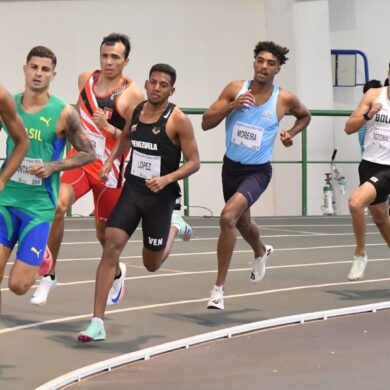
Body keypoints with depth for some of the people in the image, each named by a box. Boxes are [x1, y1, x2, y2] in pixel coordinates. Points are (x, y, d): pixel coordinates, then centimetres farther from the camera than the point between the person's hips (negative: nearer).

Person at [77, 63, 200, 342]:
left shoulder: (178, 120, -14)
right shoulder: (135, 111, 1)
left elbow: (194, 162, -11)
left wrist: (166, 179, -25)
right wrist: (111, 160, 8)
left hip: (160, 196, -3)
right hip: (132, 190, 3)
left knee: (152, 264, 11)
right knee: (111, 247, -15)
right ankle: (97, 323, -15)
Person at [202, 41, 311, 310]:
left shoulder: (285, 99, -9)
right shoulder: (235, 89, -8)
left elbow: (305, 116, 14)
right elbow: (206, 123, -11)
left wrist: (291, 133, -4)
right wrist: (231, 105, -24)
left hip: (258, 171, -4)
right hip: (231, 166, 4)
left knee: (228, 217, -27)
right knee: (242, 222, 25)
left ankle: (219, 288, -17)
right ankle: (261, 252, 63)